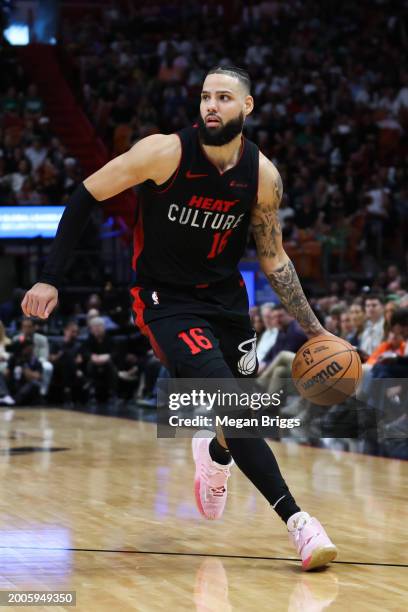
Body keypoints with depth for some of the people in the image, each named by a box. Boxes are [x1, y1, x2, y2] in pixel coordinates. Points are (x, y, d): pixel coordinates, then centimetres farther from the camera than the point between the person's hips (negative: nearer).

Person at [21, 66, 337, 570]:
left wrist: (313, 330, 0)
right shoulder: (166, 152, -20)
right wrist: (50, 277, -13)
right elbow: (86, 195, -11)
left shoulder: (262, 176, -8)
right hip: (167, 302, -5)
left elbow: (273, 259, 4)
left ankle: (215, 455, 50)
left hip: (227, 300, 5)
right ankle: (295, 519, -20)